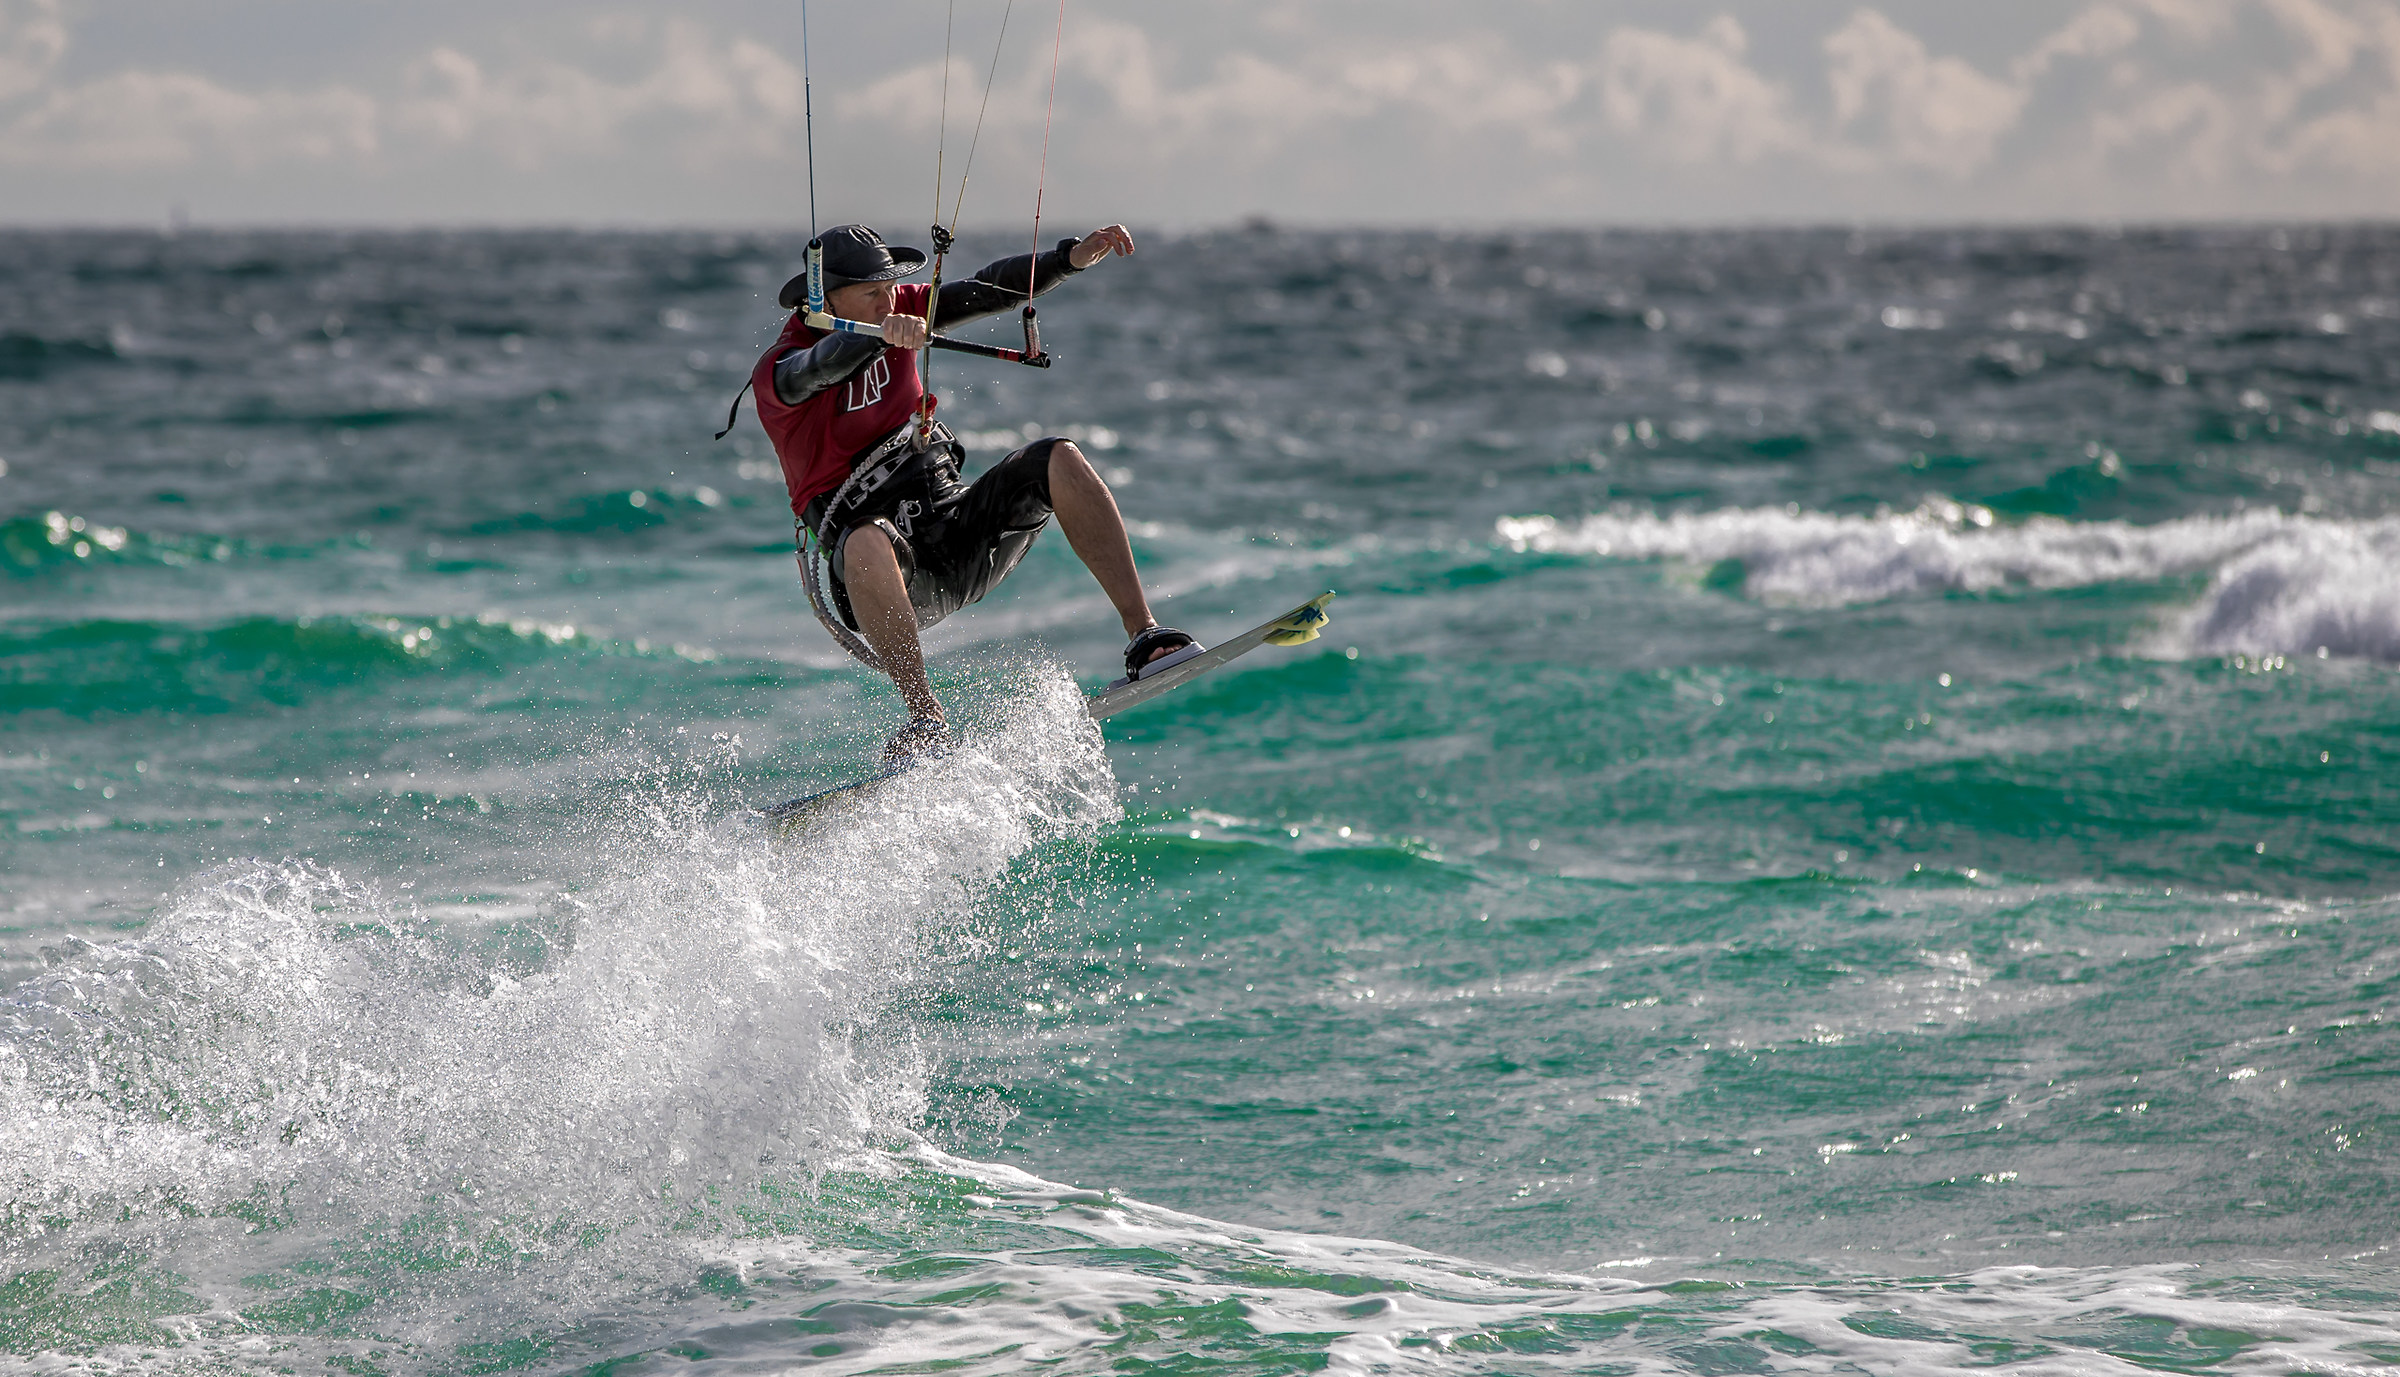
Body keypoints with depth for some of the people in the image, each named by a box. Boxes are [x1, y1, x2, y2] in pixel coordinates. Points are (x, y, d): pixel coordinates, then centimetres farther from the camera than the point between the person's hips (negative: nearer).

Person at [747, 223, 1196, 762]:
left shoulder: (899, 310, 8)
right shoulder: (778, 370, -12)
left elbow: (987, 292, 2)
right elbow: (820, 368, -35)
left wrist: (1072, 257, -15)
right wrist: (883, 334, -56)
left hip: (955, 521, 6)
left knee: (1059, 460, -17)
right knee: (867, 542, -41)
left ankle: (1143, 635, -23)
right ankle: (926, 718, -42)